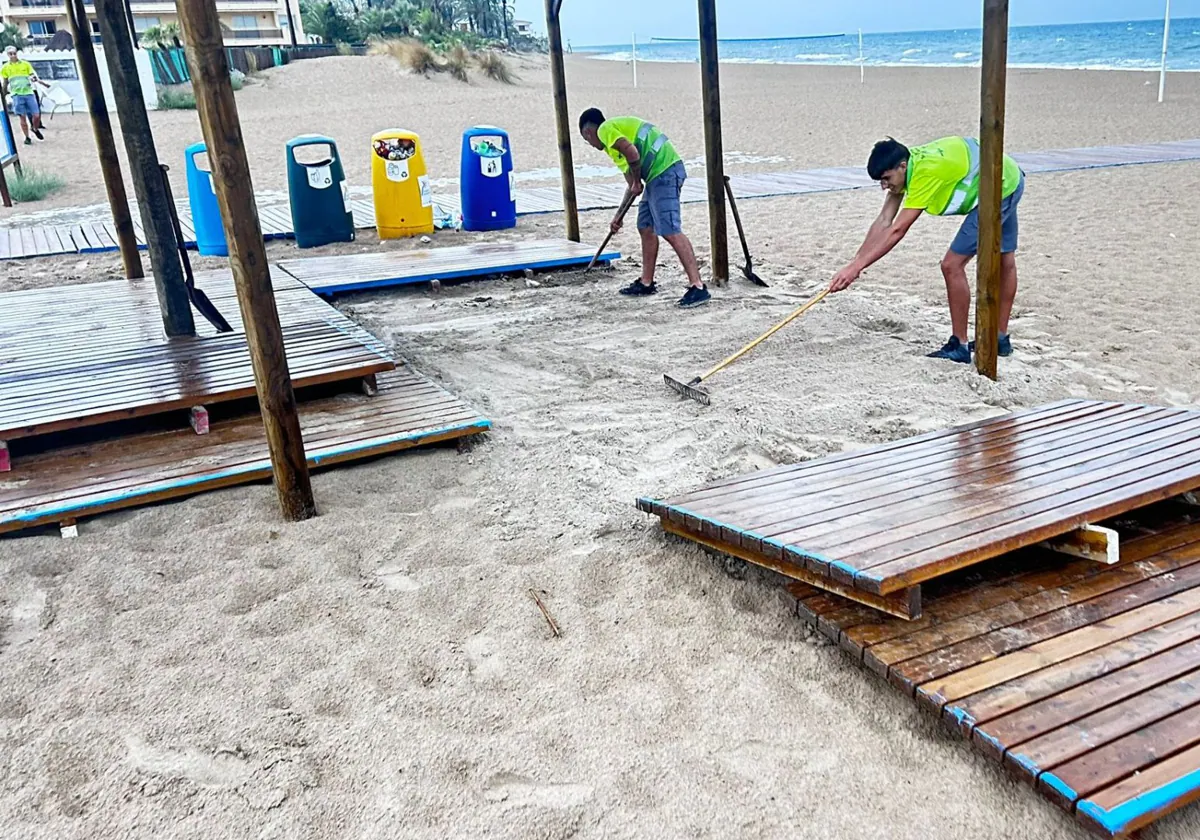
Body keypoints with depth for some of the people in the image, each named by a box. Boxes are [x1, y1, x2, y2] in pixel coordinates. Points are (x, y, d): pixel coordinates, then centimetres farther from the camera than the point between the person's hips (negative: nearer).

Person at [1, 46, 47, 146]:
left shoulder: (26, 64, 7)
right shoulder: (5, 68, 7)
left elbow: (34, 77, 5)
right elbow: (5, 83, 16)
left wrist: (37, 80, -14)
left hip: (29, 93, 0)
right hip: (17, 95, 0)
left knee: (36, 115, -3)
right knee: (23, 117, -1)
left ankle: (35, 129, 27)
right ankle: (27, 138, 8)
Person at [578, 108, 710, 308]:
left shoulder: (605, 129, -1)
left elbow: (632, 153, -19)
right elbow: (632, 184, 32)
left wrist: (637, 181, -2)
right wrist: (619, 216, 37)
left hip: (664, 171, -10)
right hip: (658, 175, 10)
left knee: (670, 231, -14)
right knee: (646, 228, 17)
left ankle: (698, 287, -17)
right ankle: (646, 283, 27)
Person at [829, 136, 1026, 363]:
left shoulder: (926, 171, -34)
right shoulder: (904, 165, -8)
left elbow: (897, 231, -36)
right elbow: (884, 221, -9)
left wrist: (856, 267, -36)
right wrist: (855, 262, -16)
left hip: (1001, 186, -10)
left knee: (952, 265, -12)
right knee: (1004, 260, 21)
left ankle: (959, 346, -2)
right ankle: (1001, 339, 38)